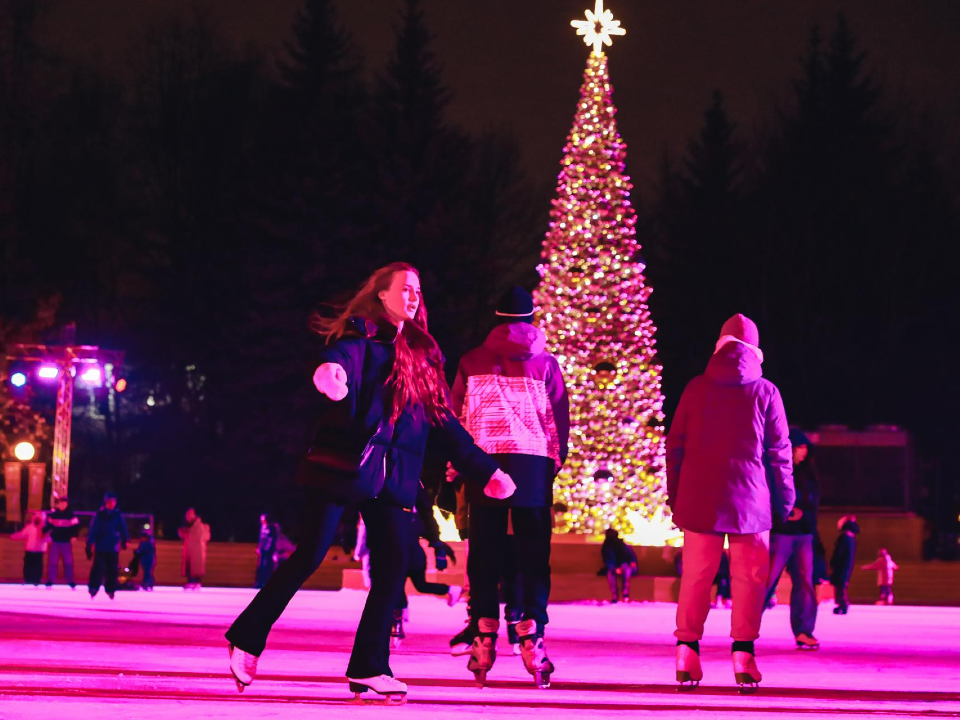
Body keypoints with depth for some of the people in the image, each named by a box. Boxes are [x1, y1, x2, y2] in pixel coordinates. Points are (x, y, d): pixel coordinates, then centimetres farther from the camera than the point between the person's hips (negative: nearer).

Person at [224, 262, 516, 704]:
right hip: (343, 464, -6)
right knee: (310, 555, -8)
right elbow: (344, 358, -26)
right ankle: (246, 640, 6)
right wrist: (331, 372, -51)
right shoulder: (361, 337, -1)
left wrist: (483, 470, 20)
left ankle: (368, 670, 1)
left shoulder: (421, 356, 18)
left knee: (393, 566, -5)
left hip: (391, 477, 6)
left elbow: (444, 422, 22)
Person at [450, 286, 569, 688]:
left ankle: (485, 637, -1)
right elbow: (559, 421, 5)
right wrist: (554, 465, 14)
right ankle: (531, 635, -6)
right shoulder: (545, 364, 6)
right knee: (533, 553, 3)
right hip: (533, 464, -1)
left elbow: (456, 417, 8)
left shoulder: (472, 363, 9)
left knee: (484, 552, 4)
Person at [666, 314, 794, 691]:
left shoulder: (696, 388, 6)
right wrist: (784, 502, 9)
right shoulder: (765, 392, 0)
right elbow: (779, 452, 1)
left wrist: (675, 496, 15)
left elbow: (675, 445, 8)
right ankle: (743, 652, -5)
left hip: (699, 499, 2)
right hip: (749, 499, -2)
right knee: (749, 577, 2)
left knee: (696, 574, 6)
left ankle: (687, 649, 0)